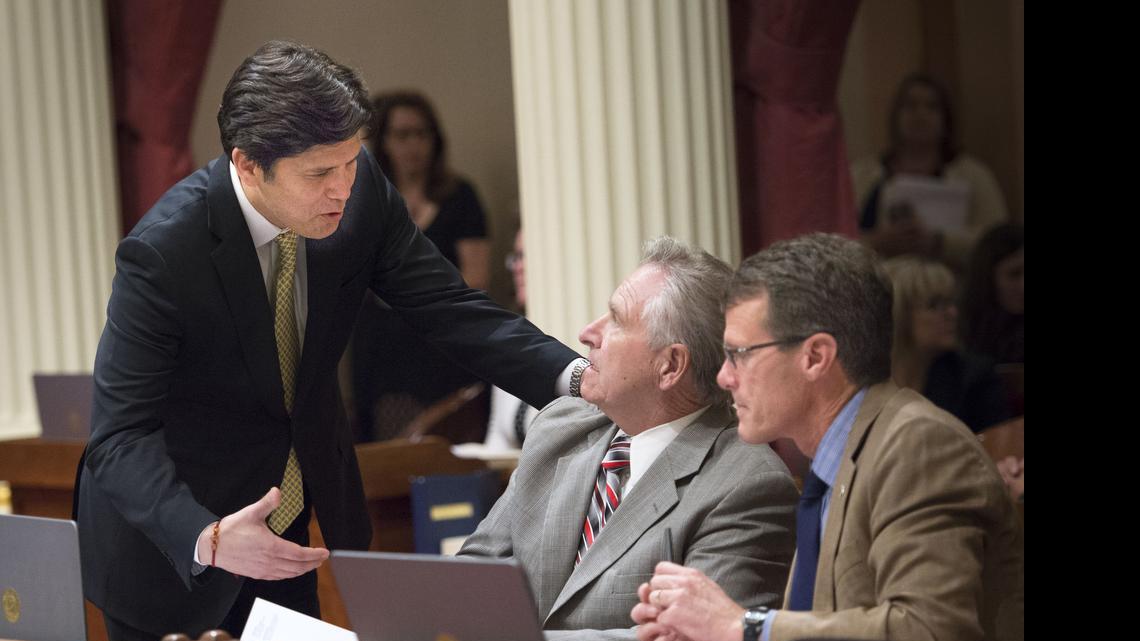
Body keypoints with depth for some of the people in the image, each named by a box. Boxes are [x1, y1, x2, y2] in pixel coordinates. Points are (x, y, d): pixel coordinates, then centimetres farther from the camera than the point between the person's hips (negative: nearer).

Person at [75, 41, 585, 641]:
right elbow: (119, 437, -30)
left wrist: (575, 376, -25)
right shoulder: (162, 250, -29)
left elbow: (449, 308, -9)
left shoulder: (361, 191, -15)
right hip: (173, 530, -5)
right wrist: (207, 538, -46)